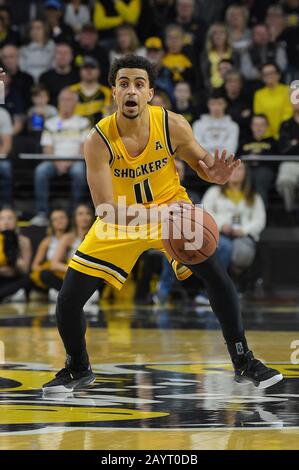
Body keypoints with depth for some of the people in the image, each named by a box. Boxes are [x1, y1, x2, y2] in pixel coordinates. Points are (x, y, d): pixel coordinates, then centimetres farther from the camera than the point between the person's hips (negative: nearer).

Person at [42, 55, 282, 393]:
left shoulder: (173, 125, -22)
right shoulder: (98, 141, -27)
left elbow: (201, 162, -3)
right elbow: (106, 210, -30)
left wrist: (216, 174, -29)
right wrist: (155, 212, -46)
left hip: (171, 209, 1)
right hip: (121, 219, 0)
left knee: (218, 278, -16)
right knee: (68, 301, -7)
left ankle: (243, 364, 1)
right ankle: (78, 370, 20)